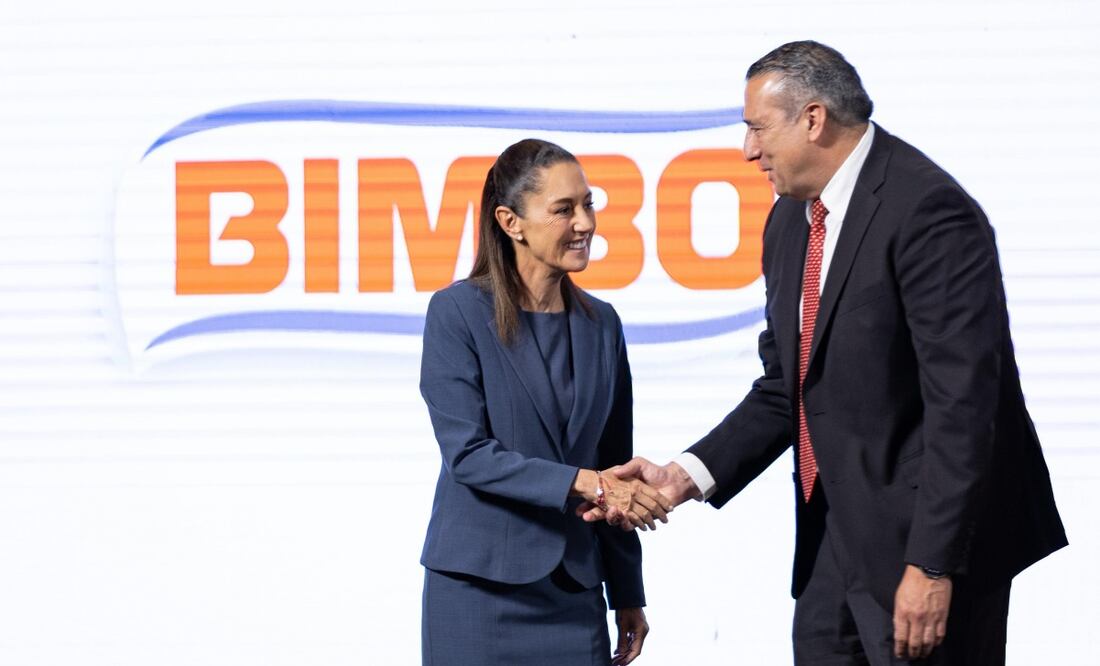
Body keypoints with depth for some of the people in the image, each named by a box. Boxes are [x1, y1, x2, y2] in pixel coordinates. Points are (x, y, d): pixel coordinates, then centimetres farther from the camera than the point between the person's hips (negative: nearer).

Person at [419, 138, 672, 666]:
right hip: (479, 588, -4)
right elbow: (467, 454, -13)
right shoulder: (458, 313, -7)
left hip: (574, 593, 4)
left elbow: (614, 469, 13)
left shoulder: (601, 324, 9)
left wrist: (628, 596, 14)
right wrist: (583, 484, -21)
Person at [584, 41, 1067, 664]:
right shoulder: (791, 221, 11)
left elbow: (963, 400, -21)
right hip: (835, 533, 8)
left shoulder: (927, 212, -17)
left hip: (930, 528, -8)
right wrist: (689, 474, 0)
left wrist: (932, 565, -23)